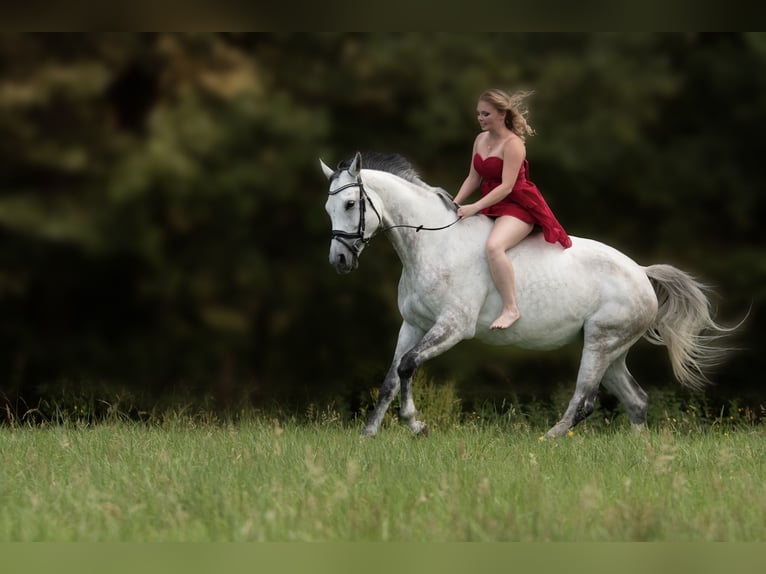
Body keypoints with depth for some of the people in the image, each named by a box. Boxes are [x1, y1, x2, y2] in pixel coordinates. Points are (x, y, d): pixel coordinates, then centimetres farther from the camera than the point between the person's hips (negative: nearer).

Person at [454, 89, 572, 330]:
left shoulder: (512, 144, -16)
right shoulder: (481, 139, 9)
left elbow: (506, 186, -23)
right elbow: (473, 178, 11)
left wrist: (475, 207, -30)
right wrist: (454, 204, -4)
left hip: (516, 208, -10)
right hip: (491, 207, 10)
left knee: (493, 246, -35)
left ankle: (511, 309, -30)